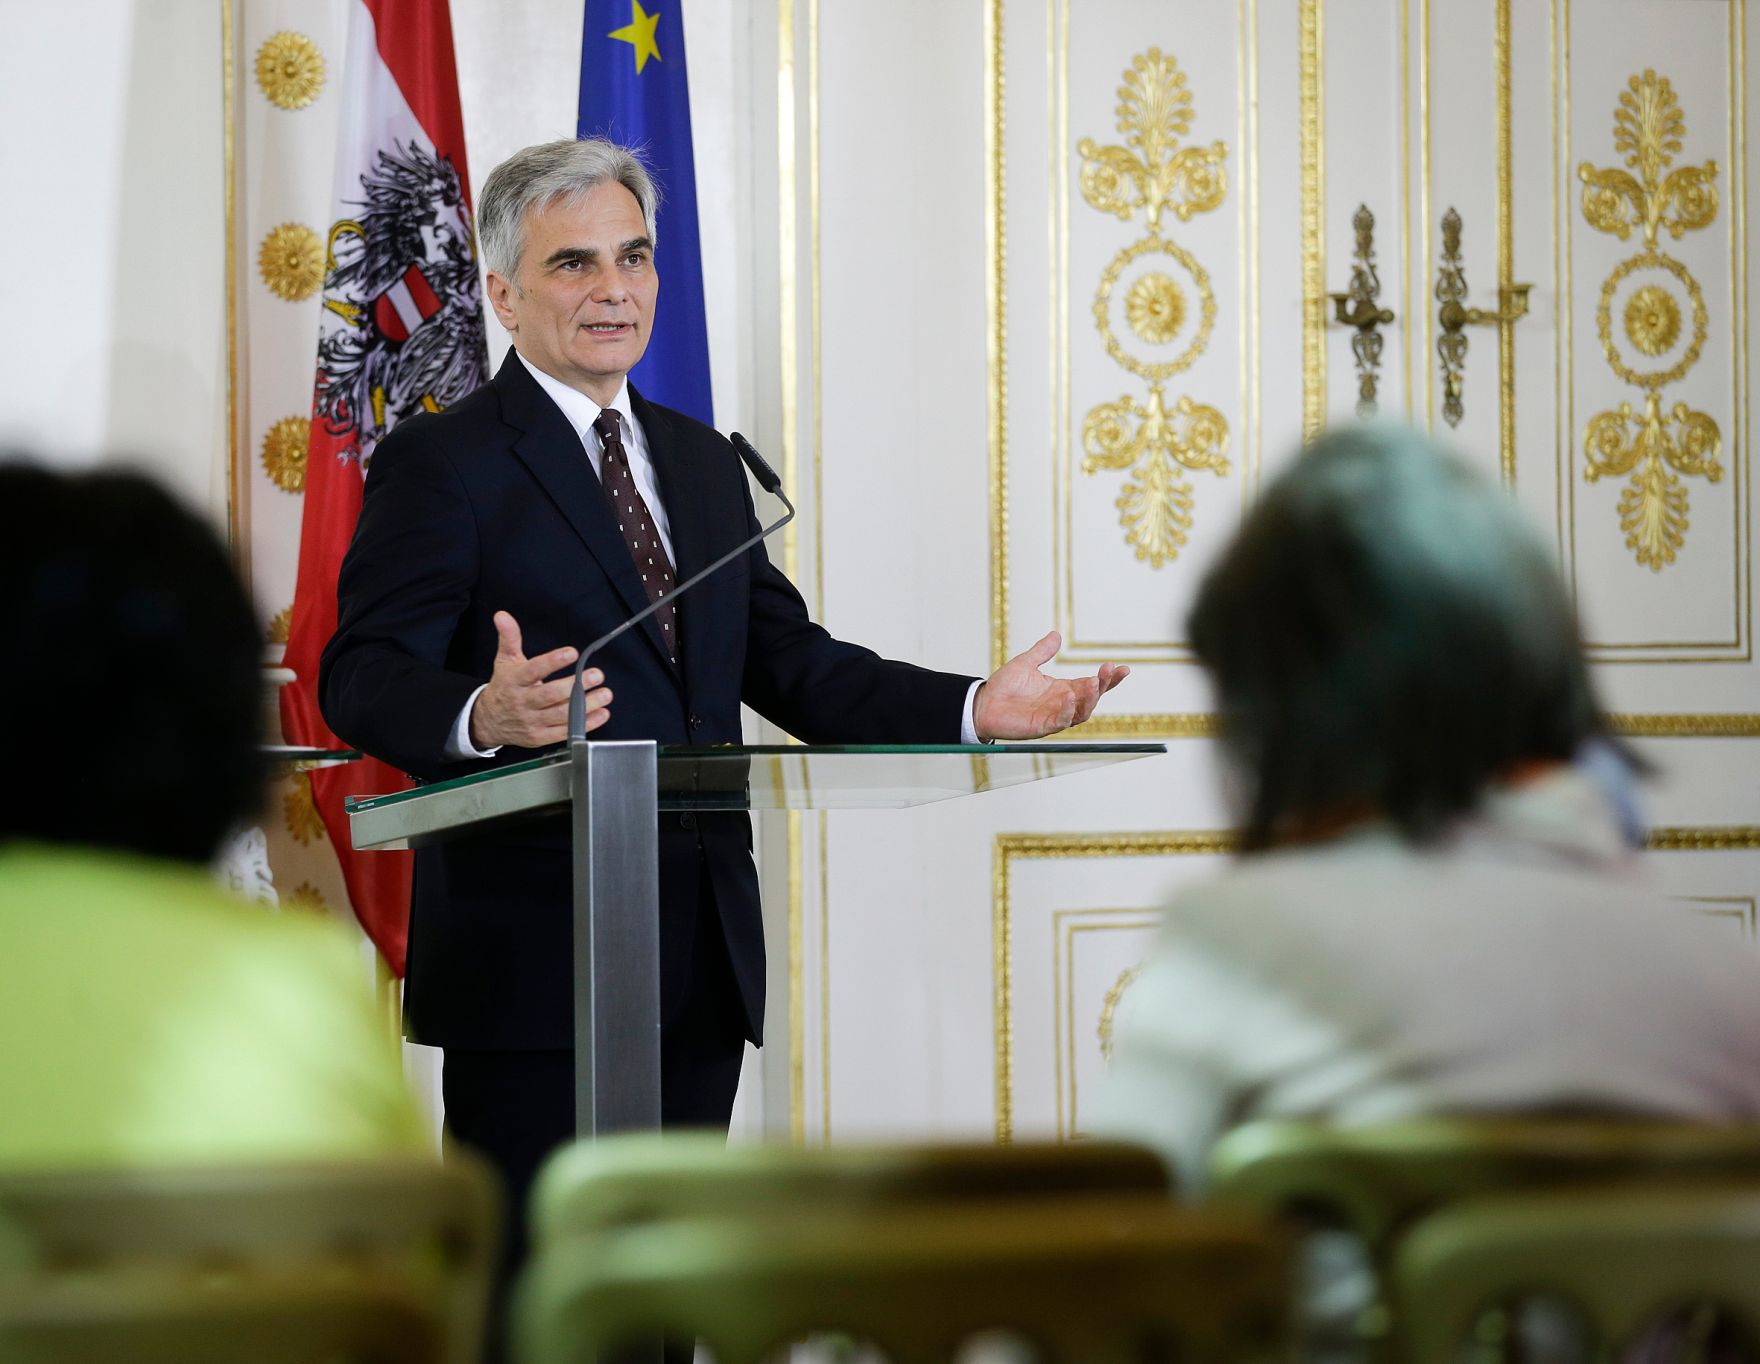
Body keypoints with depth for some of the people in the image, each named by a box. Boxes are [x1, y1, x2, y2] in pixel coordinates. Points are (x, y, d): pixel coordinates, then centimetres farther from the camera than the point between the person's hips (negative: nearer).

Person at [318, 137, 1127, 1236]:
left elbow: (791, 662, 18)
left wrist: (970, 708, 3)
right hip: (533, 957, -7)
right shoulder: (439, 463, -3)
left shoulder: (705, 462, 20)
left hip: (703, 958, 7)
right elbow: (364, 676, -13)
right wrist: (485, 718, -35)